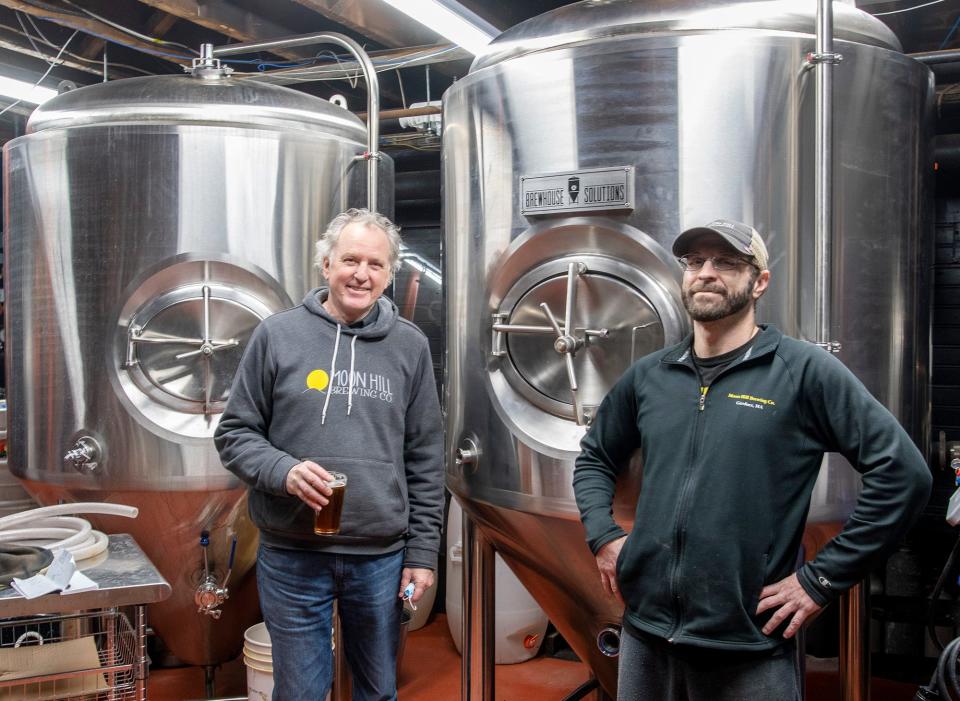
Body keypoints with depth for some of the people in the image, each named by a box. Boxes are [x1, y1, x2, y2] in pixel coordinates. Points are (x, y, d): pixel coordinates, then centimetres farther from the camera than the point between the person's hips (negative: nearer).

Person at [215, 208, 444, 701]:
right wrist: (283, 470, -18)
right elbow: (235, 433, 1)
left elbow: (424, 462, 4)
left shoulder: (410, 346, 3)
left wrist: (422, 551, 1)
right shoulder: (277, 336, -2)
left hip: (382, 557, 2)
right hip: (292, 555, -1)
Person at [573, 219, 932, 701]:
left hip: (749, 650, -4)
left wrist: (822, 579, -11)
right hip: (644, 633, 4)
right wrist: (602, 536, 4)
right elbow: (594, 458, 20)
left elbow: (903, 473, -10)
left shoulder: (805, 371, -8)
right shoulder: (647, 376, 6)